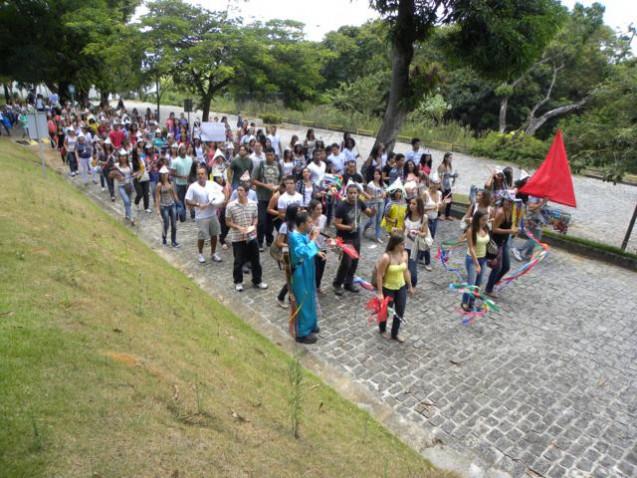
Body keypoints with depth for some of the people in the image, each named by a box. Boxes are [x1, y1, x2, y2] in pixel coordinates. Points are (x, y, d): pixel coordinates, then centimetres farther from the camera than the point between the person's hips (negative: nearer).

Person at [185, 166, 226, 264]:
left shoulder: (212, 184, -2)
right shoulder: (193, 187, -11)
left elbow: (223, 191, 7)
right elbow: (187, 201, -11)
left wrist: (222, 199, -12)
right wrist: (198, 205, -25)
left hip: (213, 215, 4)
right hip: (201, 217, -4)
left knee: (214, 235, 13)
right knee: (202, 237, 5)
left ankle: (213, 253, 31)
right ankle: (200, 254, 29)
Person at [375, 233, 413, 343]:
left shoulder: (404, 254, -8)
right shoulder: (386, 257, -27)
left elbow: (406, 271, 5)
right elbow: (379, 275, -21)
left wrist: (410, 286, 12)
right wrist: (380, 293, -19)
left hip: (401, 287, 5)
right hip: (388, 288, -5)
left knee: (400, 312, 14)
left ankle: (395, 334, 36)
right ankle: (382, 329, 46)